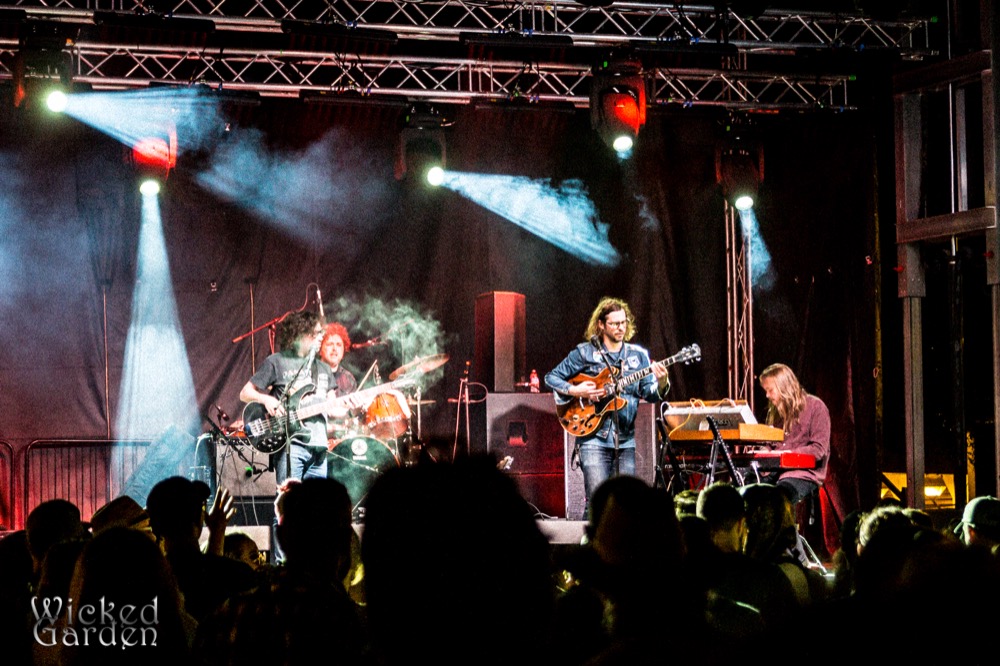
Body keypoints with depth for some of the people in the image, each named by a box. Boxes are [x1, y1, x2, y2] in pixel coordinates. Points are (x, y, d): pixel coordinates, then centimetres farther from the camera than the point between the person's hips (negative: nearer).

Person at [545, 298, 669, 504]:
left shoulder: (638, 355, 10)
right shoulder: (585, 352, 1)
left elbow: (649, 393, 3)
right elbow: (551, 378, 5)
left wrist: (661, 383, -18)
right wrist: (575, 391, -11)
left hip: (625, 440, 3)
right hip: (594, 436, -3)